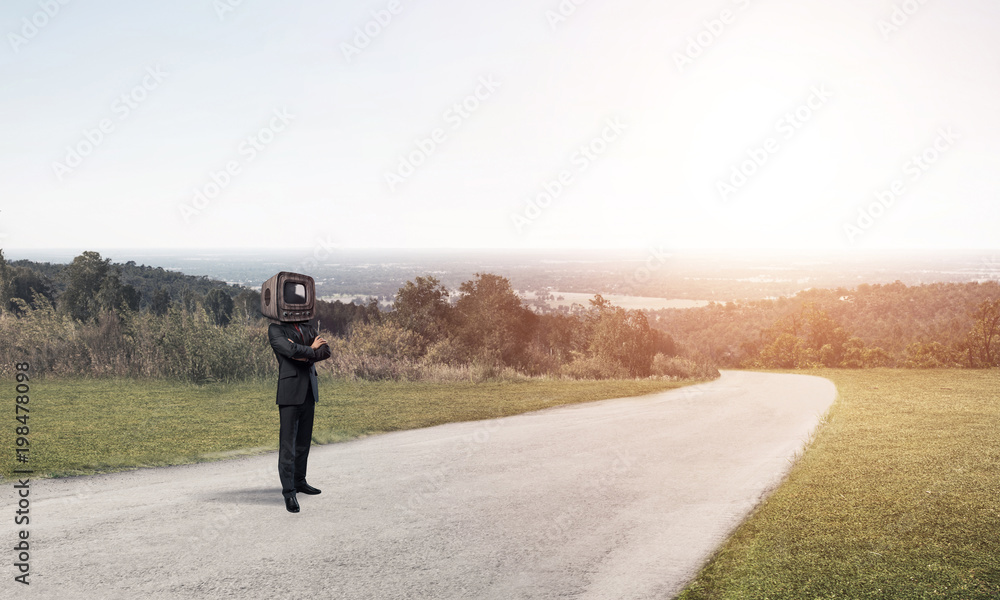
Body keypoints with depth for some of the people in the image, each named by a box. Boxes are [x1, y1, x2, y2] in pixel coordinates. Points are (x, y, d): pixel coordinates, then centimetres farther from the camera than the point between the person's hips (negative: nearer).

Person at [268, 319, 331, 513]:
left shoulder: (309, 329, 15)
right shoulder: (276, 329, -2)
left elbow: (325, 351, 1)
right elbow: (290, 350, -18)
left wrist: (304, 356, -14)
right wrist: (311, 349, -1)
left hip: (309, 392, 6)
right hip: (290, 392, -6)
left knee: (304, 440, 12)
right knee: (288, 442, -7)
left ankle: (299, 481, 24)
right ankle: (288, 492, -5)